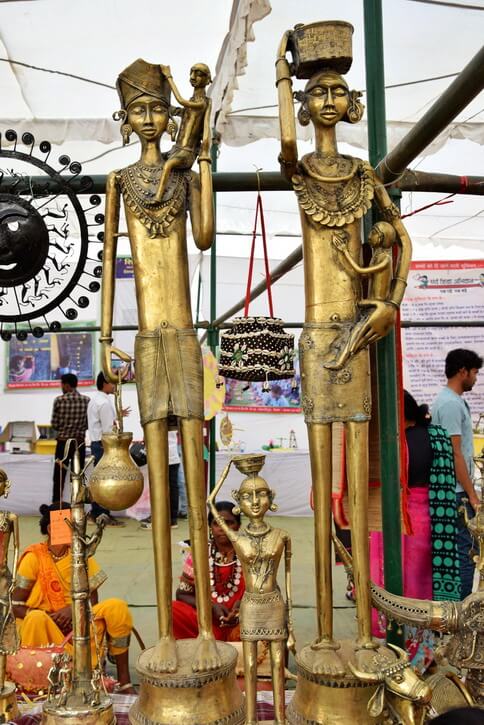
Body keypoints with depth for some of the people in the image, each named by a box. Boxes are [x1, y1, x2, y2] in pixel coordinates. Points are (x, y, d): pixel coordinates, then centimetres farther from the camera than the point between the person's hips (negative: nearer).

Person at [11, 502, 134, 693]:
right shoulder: (34, 558, -8)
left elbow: (92, 600, 4)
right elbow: (17, 607, -8)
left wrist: (73, 609, -17)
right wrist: (48, 619, -19)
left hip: (77, 623, 3)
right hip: (46, 627, -3)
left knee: (117, 607, -22)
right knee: (36, 619, -38)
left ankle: (124, 680, -12)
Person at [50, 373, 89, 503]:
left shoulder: (59, 400, -9)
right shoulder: (86, 400, -2)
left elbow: (54, 424, -5)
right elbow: (89, 423, 1)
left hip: (63, 442, -2)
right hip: (80, 442, 2)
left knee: (59, 476, 6)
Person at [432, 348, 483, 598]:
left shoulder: (449, 400, 15)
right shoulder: (451, 404, -17)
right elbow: (455, 455, -20)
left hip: (452, 491, 10)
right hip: (457, 492, -10)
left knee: (456, 550, 15)